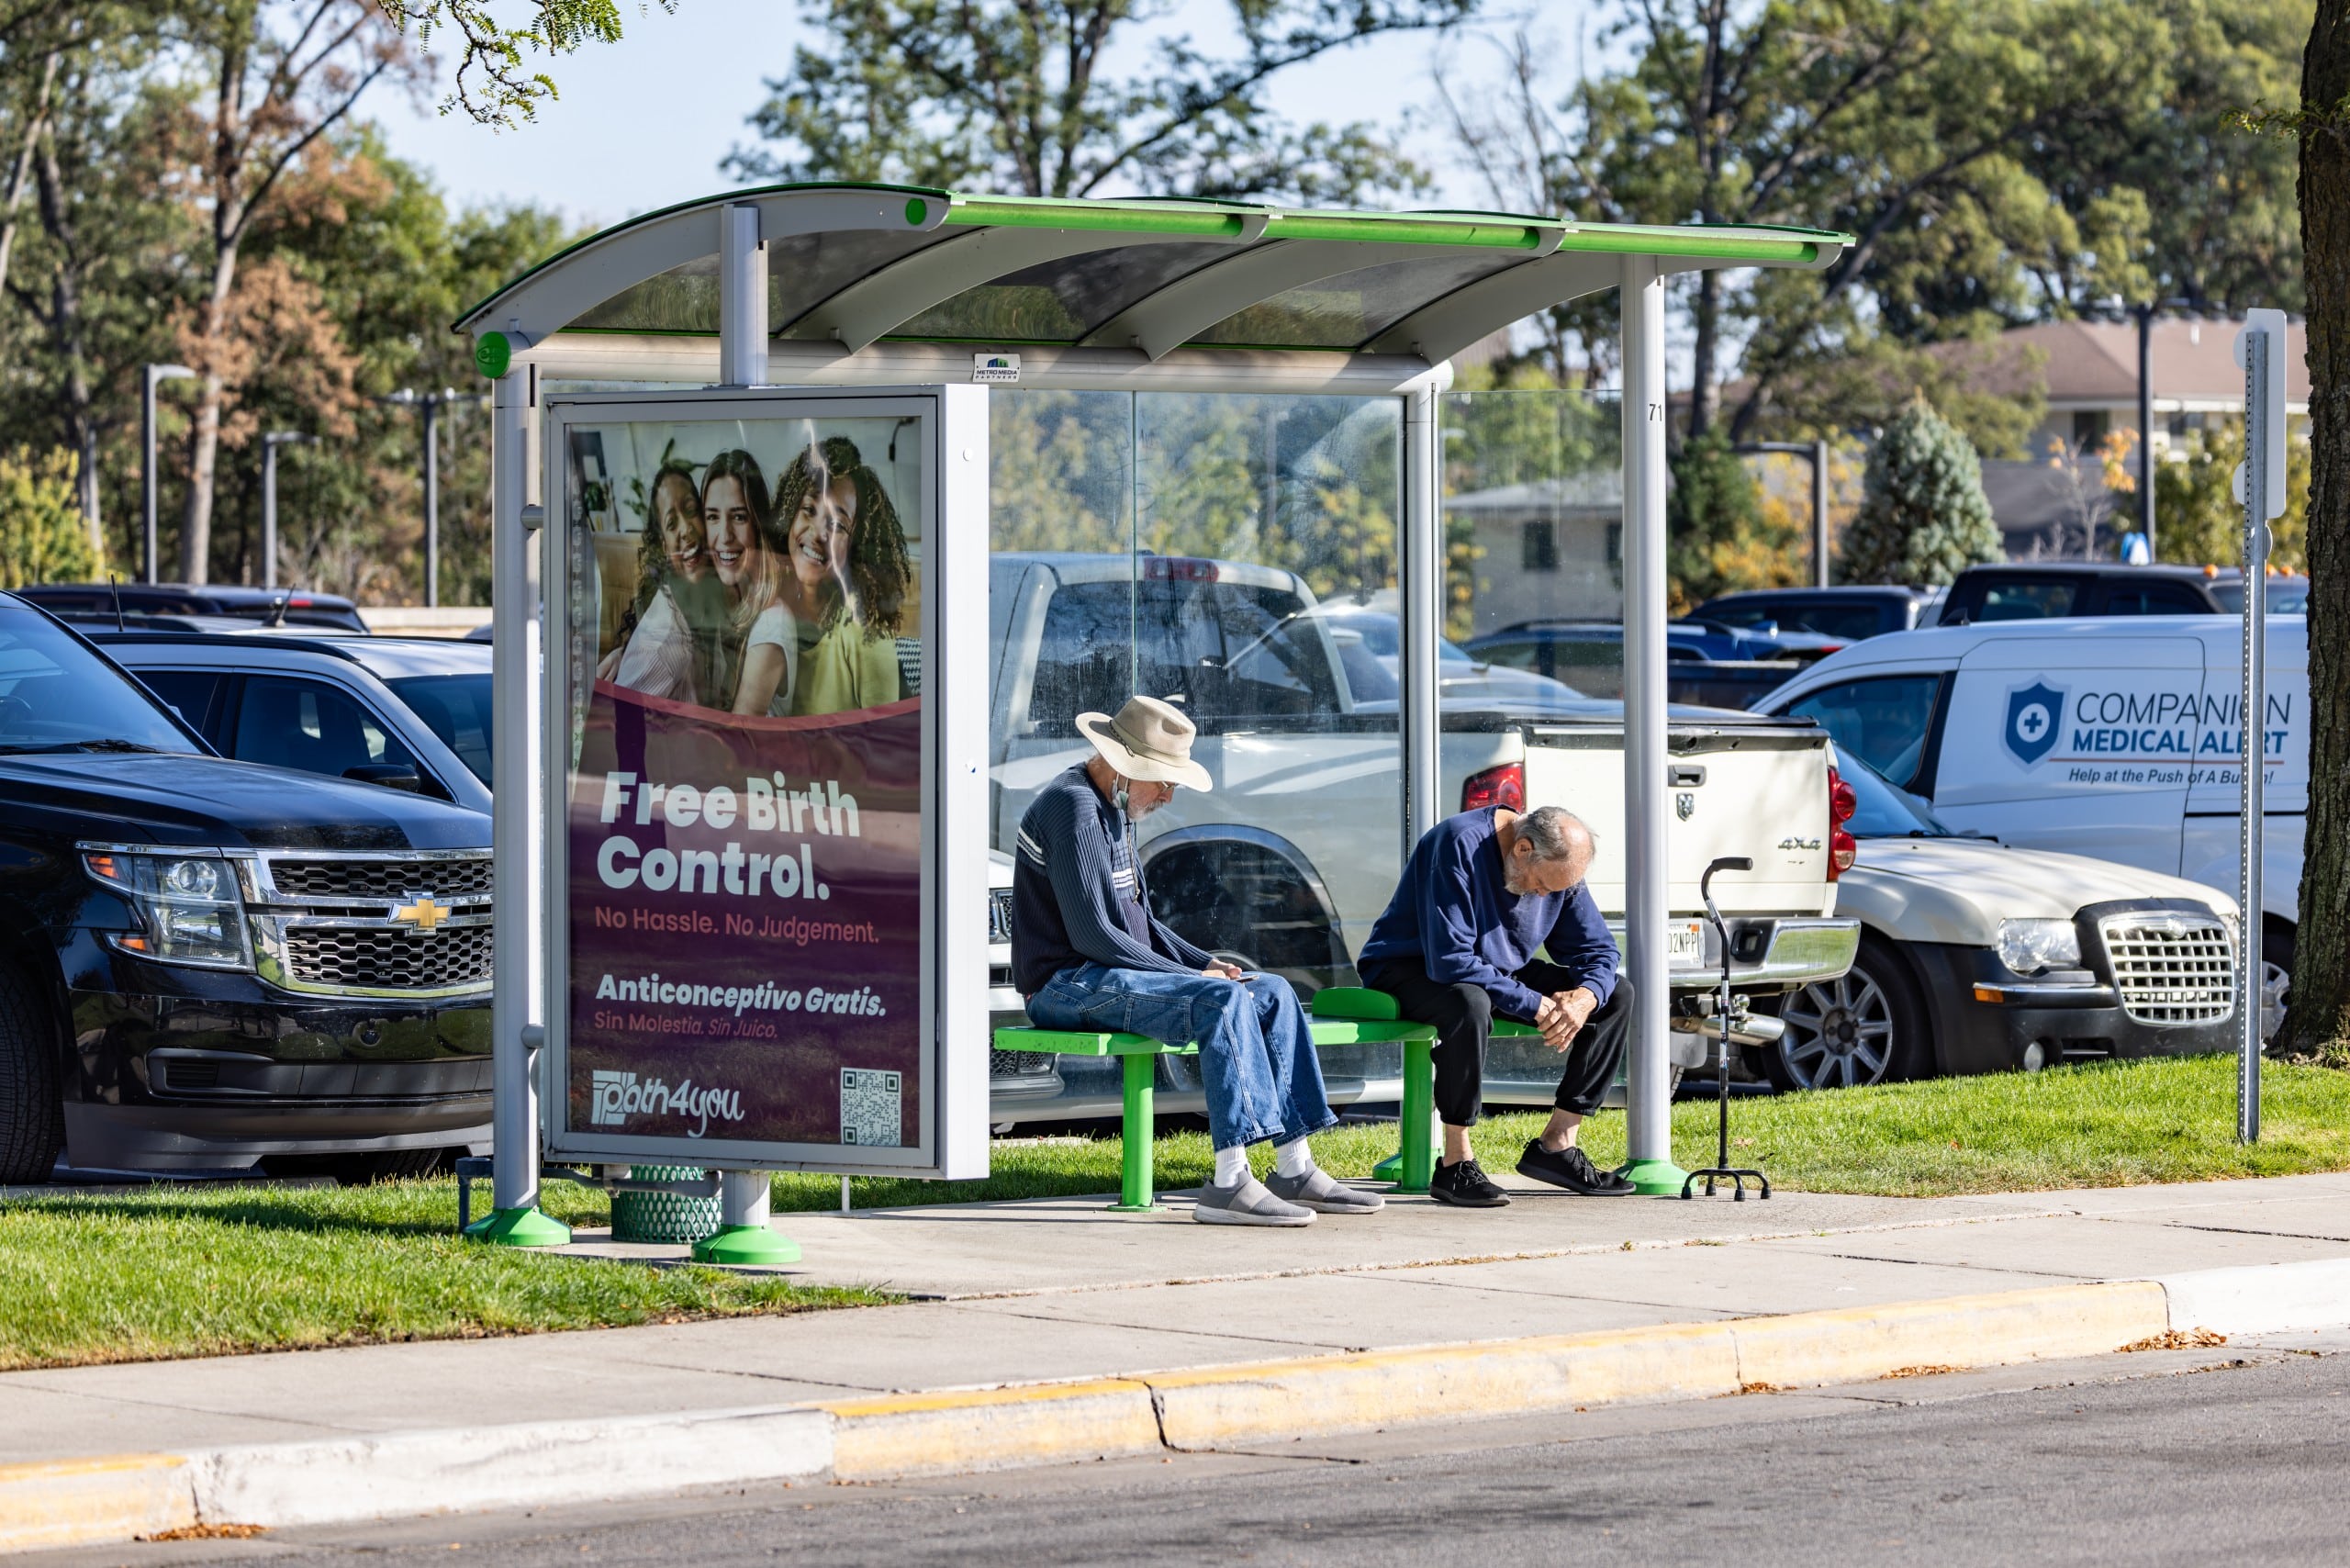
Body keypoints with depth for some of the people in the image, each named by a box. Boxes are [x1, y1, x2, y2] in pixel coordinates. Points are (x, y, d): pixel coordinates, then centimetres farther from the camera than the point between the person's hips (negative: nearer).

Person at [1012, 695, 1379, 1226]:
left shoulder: (1113, 810, 18)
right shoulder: (1073, 807, -16)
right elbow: (1091, 935, -21)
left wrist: (1204, 962, 7)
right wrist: (1194, 975, -16)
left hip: (1113, 975, 10)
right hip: (1068, 985, -10)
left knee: (1272, 994, 2)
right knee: (1222, 1001, -28)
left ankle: (1294, 1170, -1)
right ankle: (1230, 1183, -33)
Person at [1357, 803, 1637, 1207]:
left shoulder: (1557, 864, -5)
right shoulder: (1460, 846, -29)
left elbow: (1597, 950, 2)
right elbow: (1450, 961, -34)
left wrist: (1584, 998, -22)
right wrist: (1534, 1005, -31)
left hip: (1502, 970, 8)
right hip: (1408, 970, -8)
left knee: (1617, 995, -2)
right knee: (1470, 1003, -42)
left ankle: (1556, 1143, -1)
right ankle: (1455, 1164, -33)